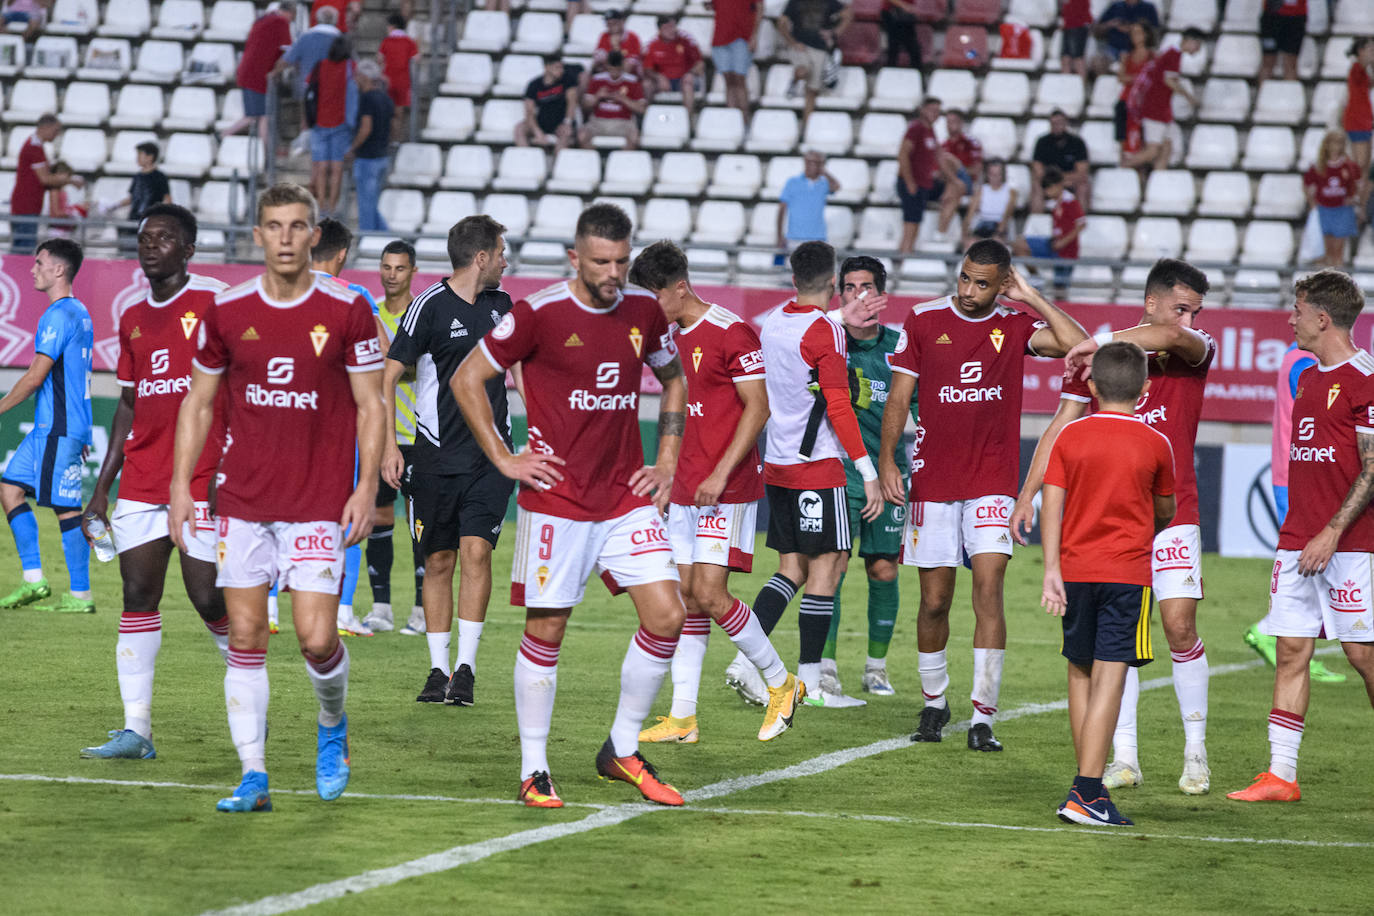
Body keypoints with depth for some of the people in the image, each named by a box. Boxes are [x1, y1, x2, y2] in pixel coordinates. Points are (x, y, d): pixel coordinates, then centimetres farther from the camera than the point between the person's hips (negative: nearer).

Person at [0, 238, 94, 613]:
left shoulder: (59, 315, -15)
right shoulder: (80, 313, 17)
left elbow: (36, 376, -17)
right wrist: (81, 434, 25)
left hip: (58, 428, -10)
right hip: (50, 428, 10)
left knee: (65, 507, -6)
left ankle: (81, 595, -2)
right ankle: (34, 579, 8)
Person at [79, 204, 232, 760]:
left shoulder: (215, 303, -5)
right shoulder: (133, 319, 15)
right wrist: (101, 488, 17)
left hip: (203, 481, -6)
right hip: (141, 481, 6)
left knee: (210, 599, -5)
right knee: (137, 597, 0)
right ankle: (136, 730, 0)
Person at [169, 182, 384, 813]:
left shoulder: (347, 311, -4)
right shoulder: (226, 312, 3)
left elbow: (370, 407, 1)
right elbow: (198, 402, 11)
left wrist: (367, 488, -7)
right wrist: (180, 486, 5)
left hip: (320, 502, -2)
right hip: (243, 499, 2)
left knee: (316, 638, -8)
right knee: (244, 638, -1)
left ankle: (332, 727, 23)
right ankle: (254, 778, 5)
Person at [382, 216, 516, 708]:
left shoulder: (500, 304, 10)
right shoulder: (430, 306, -7)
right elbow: (387, 376, -6)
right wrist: (388, 445, -14)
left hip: (490, 455, 3)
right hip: (437, 455, -3)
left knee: (476, 551, -11)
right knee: (438, 562, 2)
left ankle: (466, 667, -10)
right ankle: (438, 670, 11)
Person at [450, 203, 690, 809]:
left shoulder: (642, 313, 5)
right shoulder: (538, 315, -9)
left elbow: (673, 380, 24)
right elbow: (466, 379, -2)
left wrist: (666, 462, 14)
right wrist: (504, 459, -4)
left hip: (627, 499, 5)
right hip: (557, 502, -4)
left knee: (666, 617, -4)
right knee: (546, 629, -1)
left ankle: (622, 751, 12)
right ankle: (533, 770, 10)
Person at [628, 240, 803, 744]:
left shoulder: (731, 333, -12)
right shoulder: (671, 335, 13)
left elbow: (757, 408, -14)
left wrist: (720, 474, -19)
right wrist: (668, 473, 18)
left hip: (727, 489, -8)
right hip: (685, 490, 8)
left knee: (709, 594, -12)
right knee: (687, 597, 5)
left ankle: (781, 683, 6)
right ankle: (682, 717, 5)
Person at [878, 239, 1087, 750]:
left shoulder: (1014, 327, 2)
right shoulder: (924, 322, 2)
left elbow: (1077, 345, -13)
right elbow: (899, 397, 4)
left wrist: (1032, 299, -8)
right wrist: (886, 460, -6)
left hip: (992, 483, -1)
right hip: (932, 481, 1)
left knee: (988, 590, -13)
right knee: (934, 601, 4)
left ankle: (983, 718, -11)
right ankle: (934, 703, 25)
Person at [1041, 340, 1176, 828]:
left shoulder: (1070, 436, 3)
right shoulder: (1155, 445, -1)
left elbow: (1052, 503, -2)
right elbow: (1166, 512, 11)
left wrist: (1052, 570, -3)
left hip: (1075, 569, 3)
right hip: (1127, 572, -3)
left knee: (1080, 674, 15)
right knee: (1109, 677, -7)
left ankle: (1088, 786, 20)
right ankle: (1087, 792, -16)